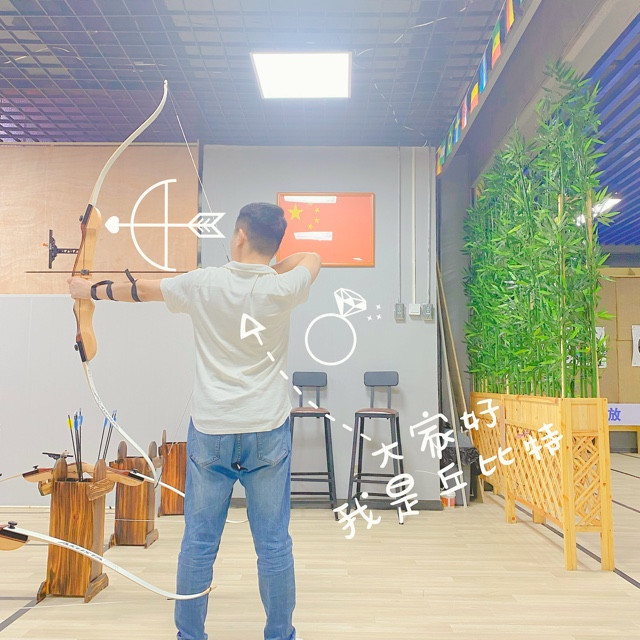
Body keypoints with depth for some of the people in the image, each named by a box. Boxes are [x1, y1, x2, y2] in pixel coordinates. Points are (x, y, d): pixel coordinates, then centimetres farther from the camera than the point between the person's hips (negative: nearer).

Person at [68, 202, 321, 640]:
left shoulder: (203, 284, -5)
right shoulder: (282, 290, -8)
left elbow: (140, 289, 11)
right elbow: (313, 257, 14)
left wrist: (91, 290, 29)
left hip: (210, 431, 1)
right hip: (268, 432, -1)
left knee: (199, 542, 11)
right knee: (274, 544, 8)